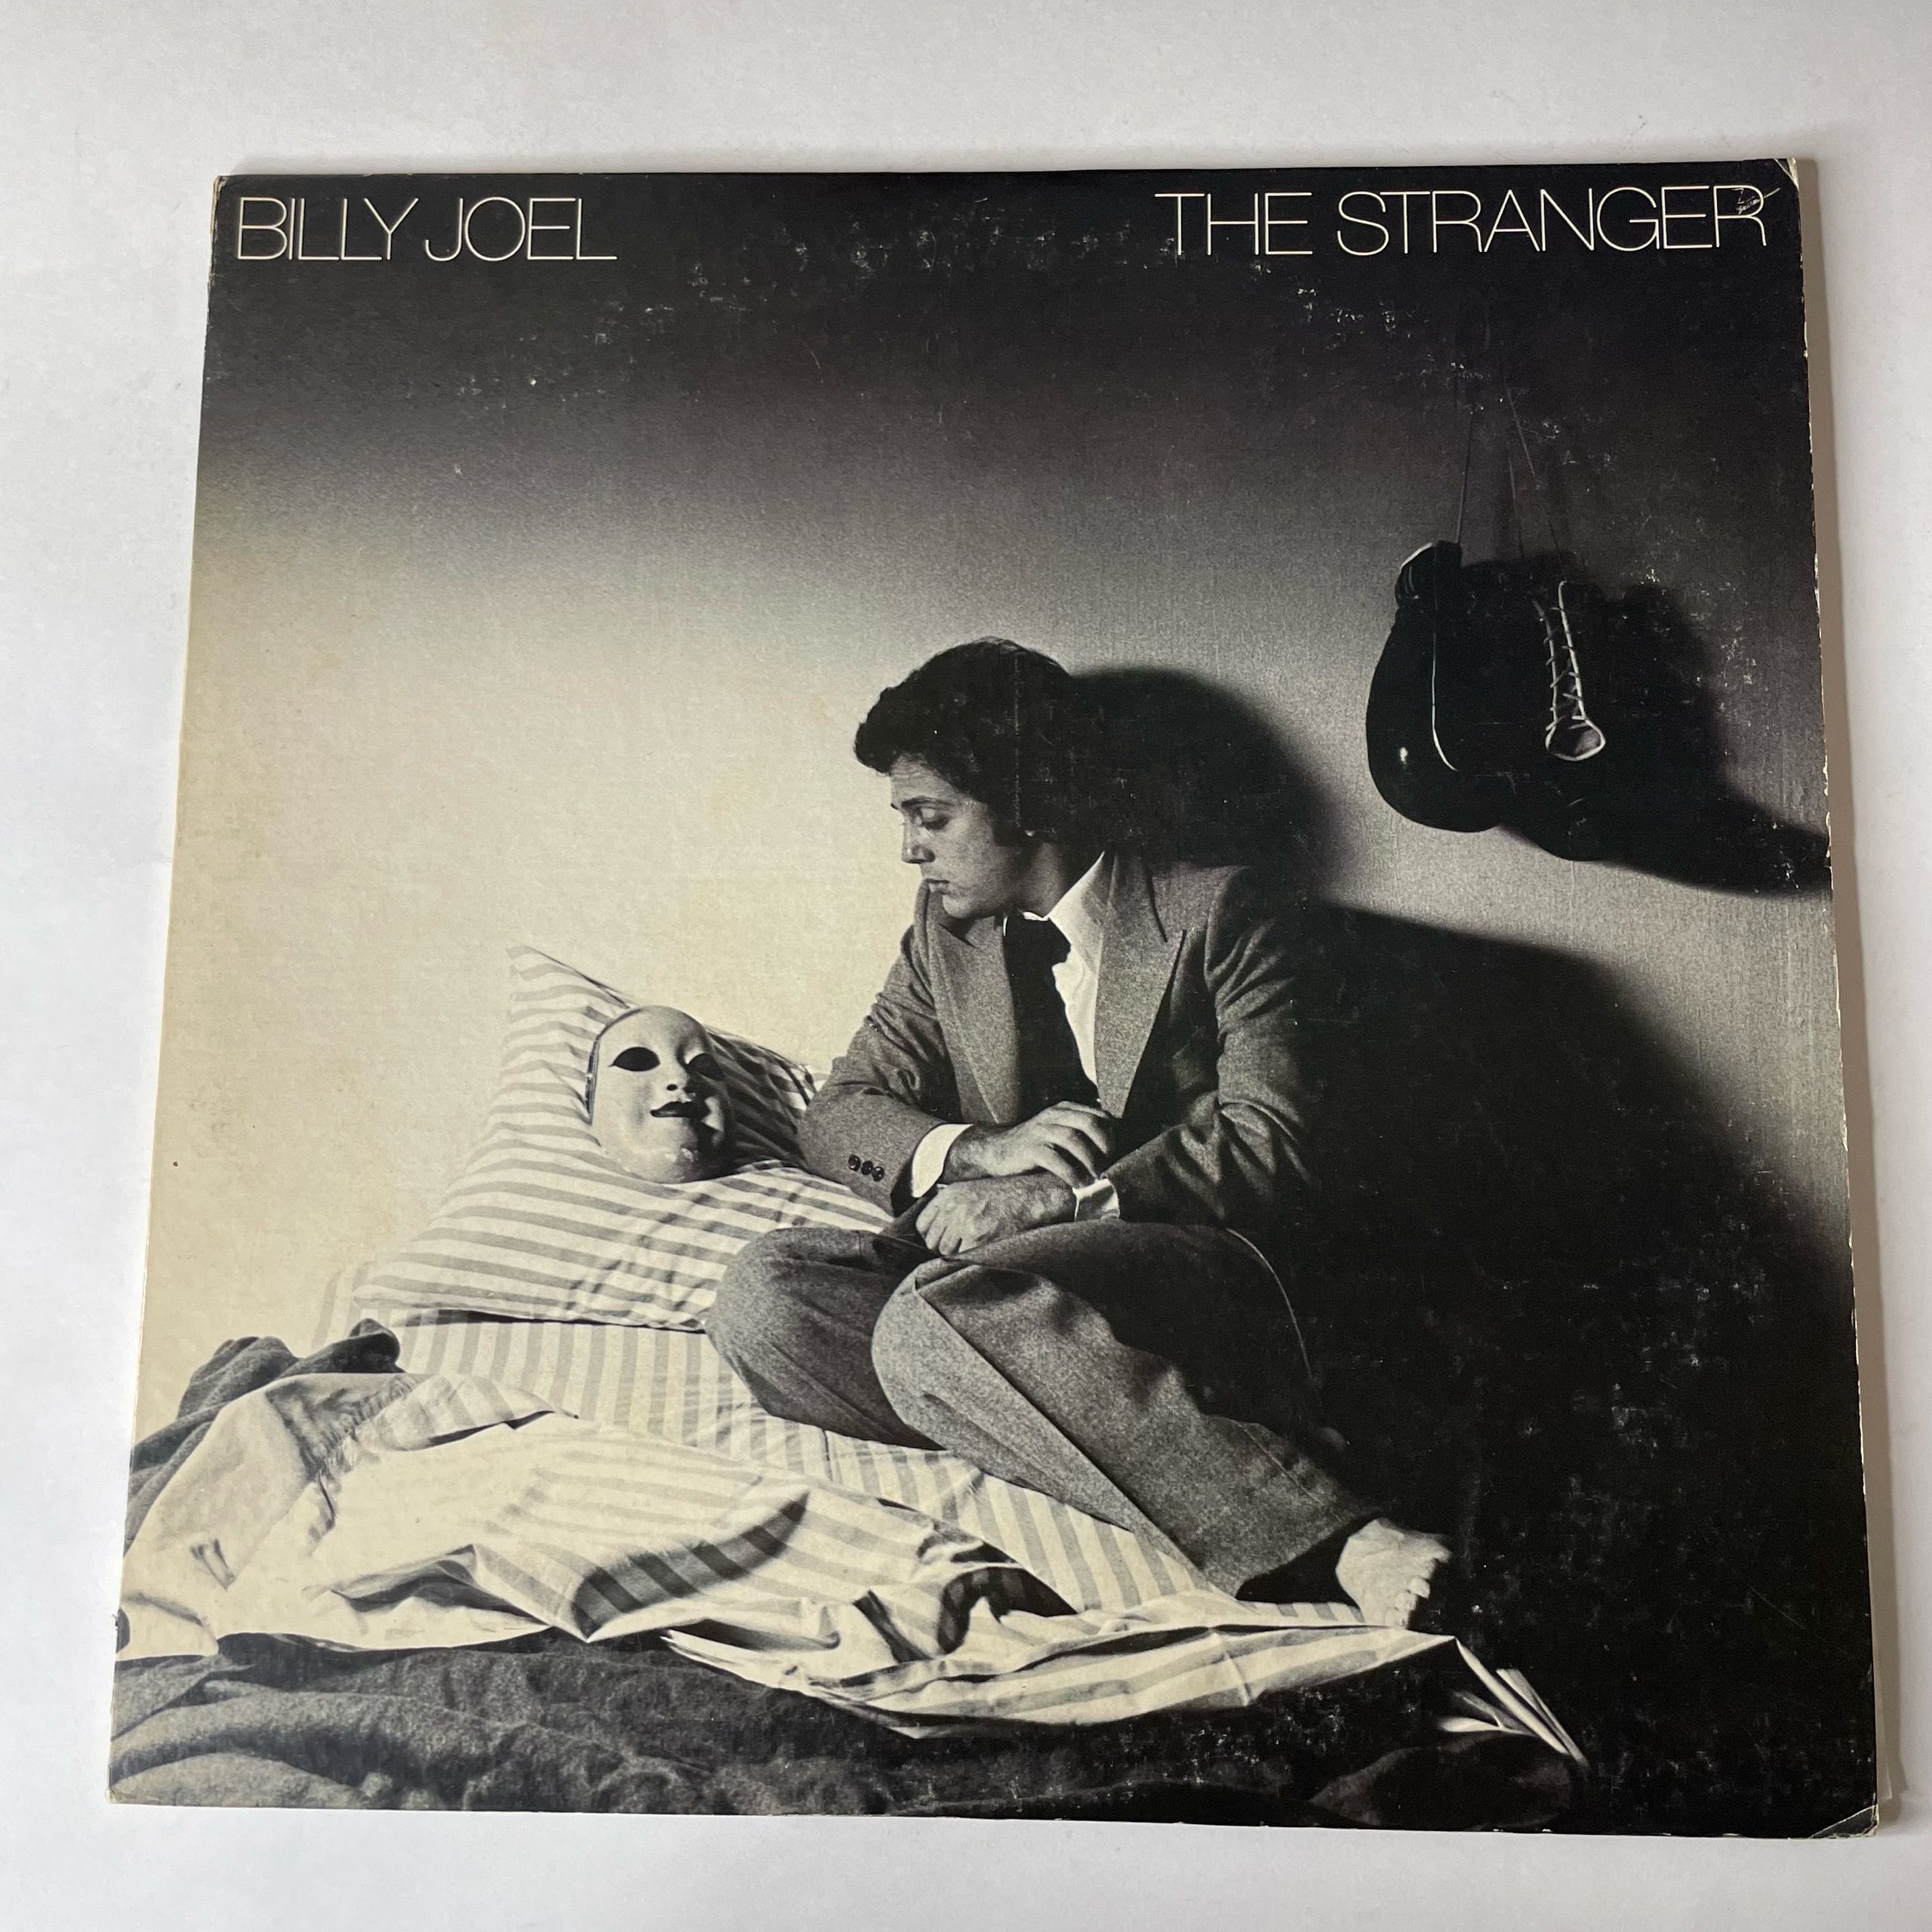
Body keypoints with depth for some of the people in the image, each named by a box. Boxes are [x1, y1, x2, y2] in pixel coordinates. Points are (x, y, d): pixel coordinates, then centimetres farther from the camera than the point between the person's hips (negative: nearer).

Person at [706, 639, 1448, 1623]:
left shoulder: (1209, 911, 2)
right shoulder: (944, 932, 17)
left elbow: (1266, 1144, -7)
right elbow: (835, 1116, 13)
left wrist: (1058, 1196, -20)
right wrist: (976, 1150, -9)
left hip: (1184, 1271, -6)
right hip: (1003, 1285, 6)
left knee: (933, 1320, -35)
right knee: (761, 1292, -23)